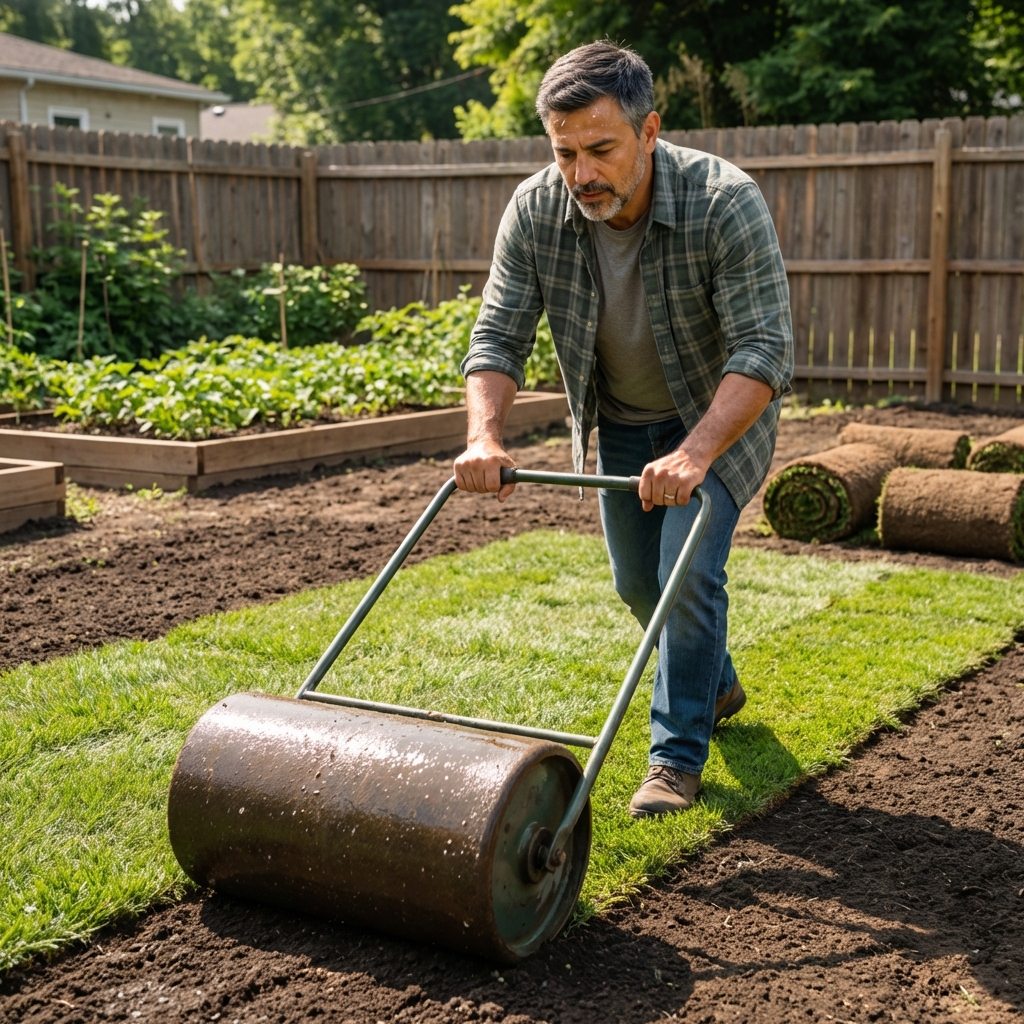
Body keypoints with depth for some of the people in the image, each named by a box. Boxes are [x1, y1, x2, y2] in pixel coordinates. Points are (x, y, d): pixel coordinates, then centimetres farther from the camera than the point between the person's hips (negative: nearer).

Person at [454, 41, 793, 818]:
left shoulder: (725, 204, -32)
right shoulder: (534, 212, -20)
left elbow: (764, 348, -36)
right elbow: (500, 335, -18)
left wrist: (694, 453, -48)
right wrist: (485, 436, -35)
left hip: (720, 415, -4)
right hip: (619, 423, 5)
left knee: (688, 574, -15)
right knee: (638, 582, 15)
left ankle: (678, 756, -1)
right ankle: (716, 686, 41)